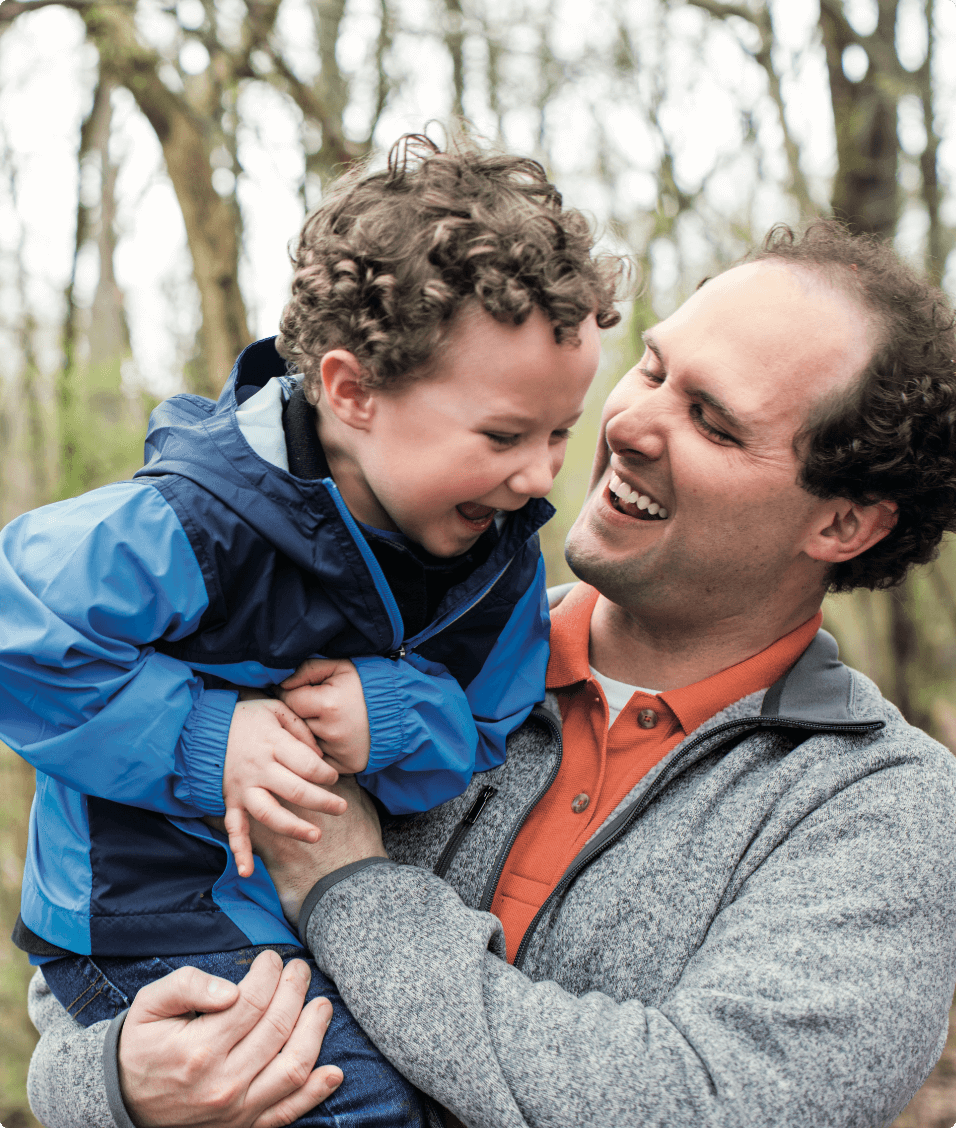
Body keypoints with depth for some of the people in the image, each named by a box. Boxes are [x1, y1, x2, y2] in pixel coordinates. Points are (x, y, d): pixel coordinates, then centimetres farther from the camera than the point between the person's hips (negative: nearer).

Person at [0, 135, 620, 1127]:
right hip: (155, 915, -7)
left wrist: (400, 721, -24)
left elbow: (490, 729, -1)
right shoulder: (195, 523, -27)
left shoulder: (499, 545, -5)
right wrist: (205, 743, -27)